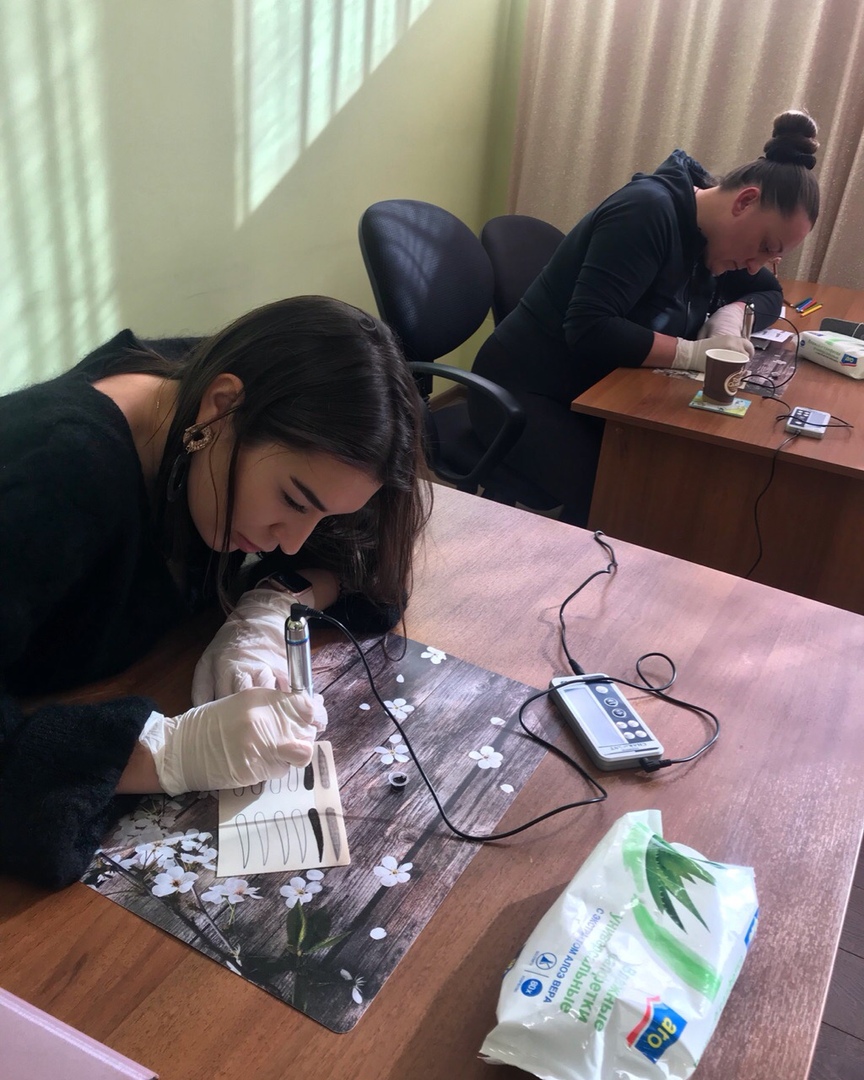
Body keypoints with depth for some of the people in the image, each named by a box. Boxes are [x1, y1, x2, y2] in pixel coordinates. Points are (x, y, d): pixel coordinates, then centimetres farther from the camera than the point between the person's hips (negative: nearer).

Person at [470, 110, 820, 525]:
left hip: (600, 393, 8)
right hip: (526, 391, -8)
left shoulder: (712, 232, 5)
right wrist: (694, 353, -27)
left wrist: (731, 315, -5)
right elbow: (589, 329, -29)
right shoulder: (648, 211, -20)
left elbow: (769, 293, 17)